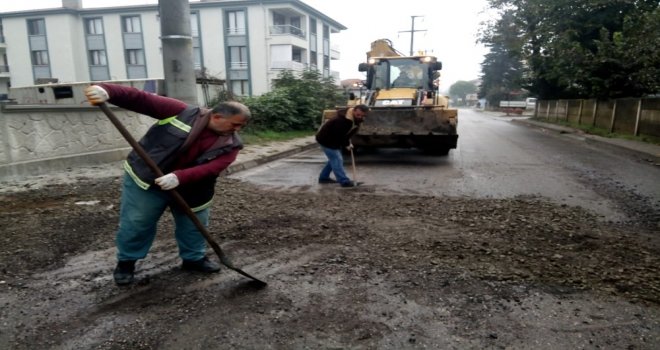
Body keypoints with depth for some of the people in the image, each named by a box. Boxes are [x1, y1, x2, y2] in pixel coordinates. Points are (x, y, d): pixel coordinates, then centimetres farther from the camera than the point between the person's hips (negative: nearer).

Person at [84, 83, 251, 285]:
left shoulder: (230, 145, -10)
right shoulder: (182, 112, -15)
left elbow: (212, 168, -25)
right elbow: (140, 99, -15)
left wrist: (179, 177, -40)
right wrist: (107, 91, -32)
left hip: (190, 189, 3)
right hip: (145, 180, -2)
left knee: (194, 226, 13)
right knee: (136, 224, 7)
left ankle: (194, 258, 36)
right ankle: (126, 262, 29)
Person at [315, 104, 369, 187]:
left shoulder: (356, 120, -5)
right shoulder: (342, 120, -35)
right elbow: (339, 135, -30)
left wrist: (348, 143, 0)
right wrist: (346, 144, -17)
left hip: (334, 140, 10)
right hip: (326, 140, -10)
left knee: (334, 159, 18)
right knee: (337, 160, -11)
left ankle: (323, 177, 30)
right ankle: (344, 182, -8)